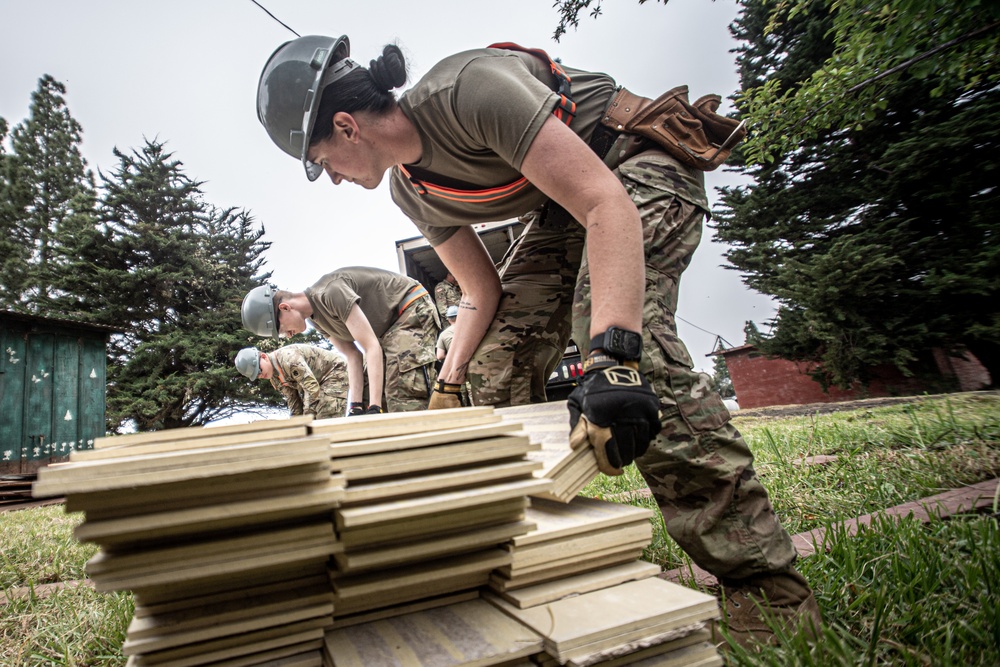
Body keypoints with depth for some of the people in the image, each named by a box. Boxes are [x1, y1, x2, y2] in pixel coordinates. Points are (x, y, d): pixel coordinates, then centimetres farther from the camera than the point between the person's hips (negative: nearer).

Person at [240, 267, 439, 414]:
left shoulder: (331, 292, -27)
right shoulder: (316, 318, 3)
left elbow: (372, 347, -29)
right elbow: (353, 357, -1)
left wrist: (375, 408, -30)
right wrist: (356, 407, -12)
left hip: (414, 310, -9)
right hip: (388, 327, 9)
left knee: (404, 392, -23)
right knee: (373, 391, 2)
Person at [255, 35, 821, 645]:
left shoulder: (469, 87, -27)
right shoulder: (410, 189, -2)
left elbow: (605, 202, -35)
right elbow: (483, 291, 3)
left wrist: (611, 354, -46)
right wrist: (449, 384, -6)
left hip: (641, 166, -7)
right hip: (562, 208, 8)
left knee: (622, 323, -34)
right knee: (494, 369, -5)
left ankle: (766, 583, -22)